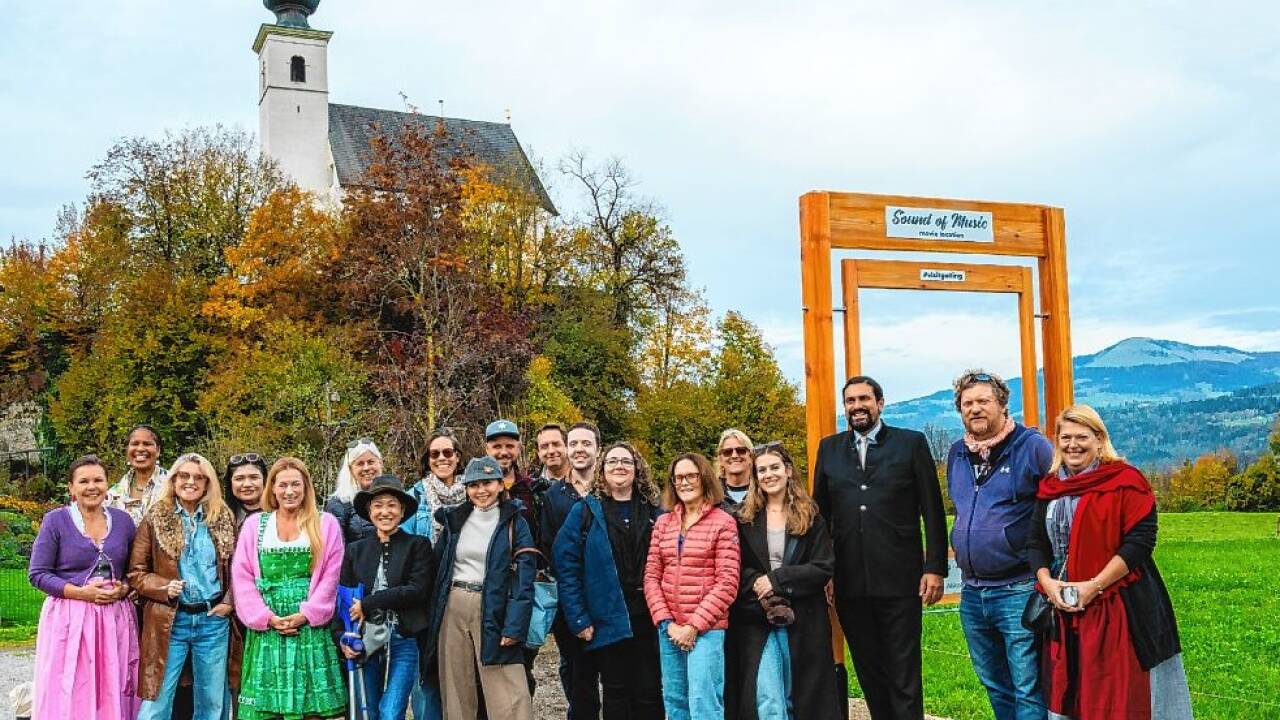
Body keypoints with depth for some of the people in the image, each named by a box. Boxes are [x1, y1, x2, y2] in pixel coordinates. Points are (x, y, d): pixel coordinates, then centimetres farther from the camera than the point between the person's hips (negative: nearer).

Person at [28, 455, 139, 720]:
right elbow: (37, 573, -4)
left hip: (115, 618, 3)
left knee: (113, 696, 4)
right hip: (69, 619, -3)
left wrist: (124, 589, -6)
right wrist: (81, 592, -14)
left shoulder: (123, 520, 7)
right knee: (68, 698, -3)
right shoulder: (56, 520, -2)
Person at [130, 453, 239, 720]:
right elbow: (136, 572, 2)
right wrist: (164, 587, -15)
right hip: (170, 621, -2)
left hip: (213, 620, 2)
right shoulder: (155, 518, -1)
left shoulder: (223, 518, 5)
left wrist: (229, 601, -2)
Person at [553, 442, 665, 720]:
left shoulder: (654, 512, 7)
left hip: (649, 617, 1)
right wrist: (578, 620, -10)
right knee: (616, 692, 9)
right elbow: (566, 566, -4)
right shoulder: (586, 511, 0)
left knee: (650, 694, 5)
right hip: (608, 620, -1)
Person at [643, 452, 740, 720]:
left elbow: (727, 583, -9)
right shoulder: (663, 523, 10)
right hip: (669, 629, 5)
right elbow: (651, 576, 7)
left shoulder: (723, 522, -5)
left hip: (706, 628, -5)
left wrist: (694, 626, -13)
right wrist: (666, 623, -5)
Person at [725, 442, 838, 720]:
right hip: (757, 621, 0)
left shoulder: (810, 516, 4)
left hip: (803, 621, 0)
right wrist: (758, 585, -16)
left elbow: (824, 567, -5)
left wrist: (777, 580, -14)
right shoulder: (744, 518, 7)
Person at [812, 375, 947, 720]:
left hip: (899, 580, -3)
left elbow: (933, 512, 1)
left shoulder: (912, 443, 2)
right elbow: (820, 513, 11)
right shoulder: (829, 448, 10)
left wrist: (935, 568, -5)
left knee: (904, 675, 3)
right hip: (850, 584, 3)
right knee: (869, 673, 12)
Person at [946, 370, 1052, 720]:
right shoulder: (956, 454, 11)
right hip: (972, 594, 7)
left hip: (1018, 591, -6)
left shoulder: (1032, 446, -8)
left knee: (1028, 690, -3)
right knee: (995, 688, 17)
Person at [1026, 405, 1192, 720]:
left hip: (1119, 608, -5)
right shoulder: (1050, 488, 12)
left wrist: (1094, 585, -17)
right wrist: (1047, 582, -7)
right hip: (1064, 610, 5)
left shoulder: (1125, 481, -6)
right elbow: (1036, 544, 12)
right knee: (1067, 694, 10)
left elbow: (1140, 541, -13)